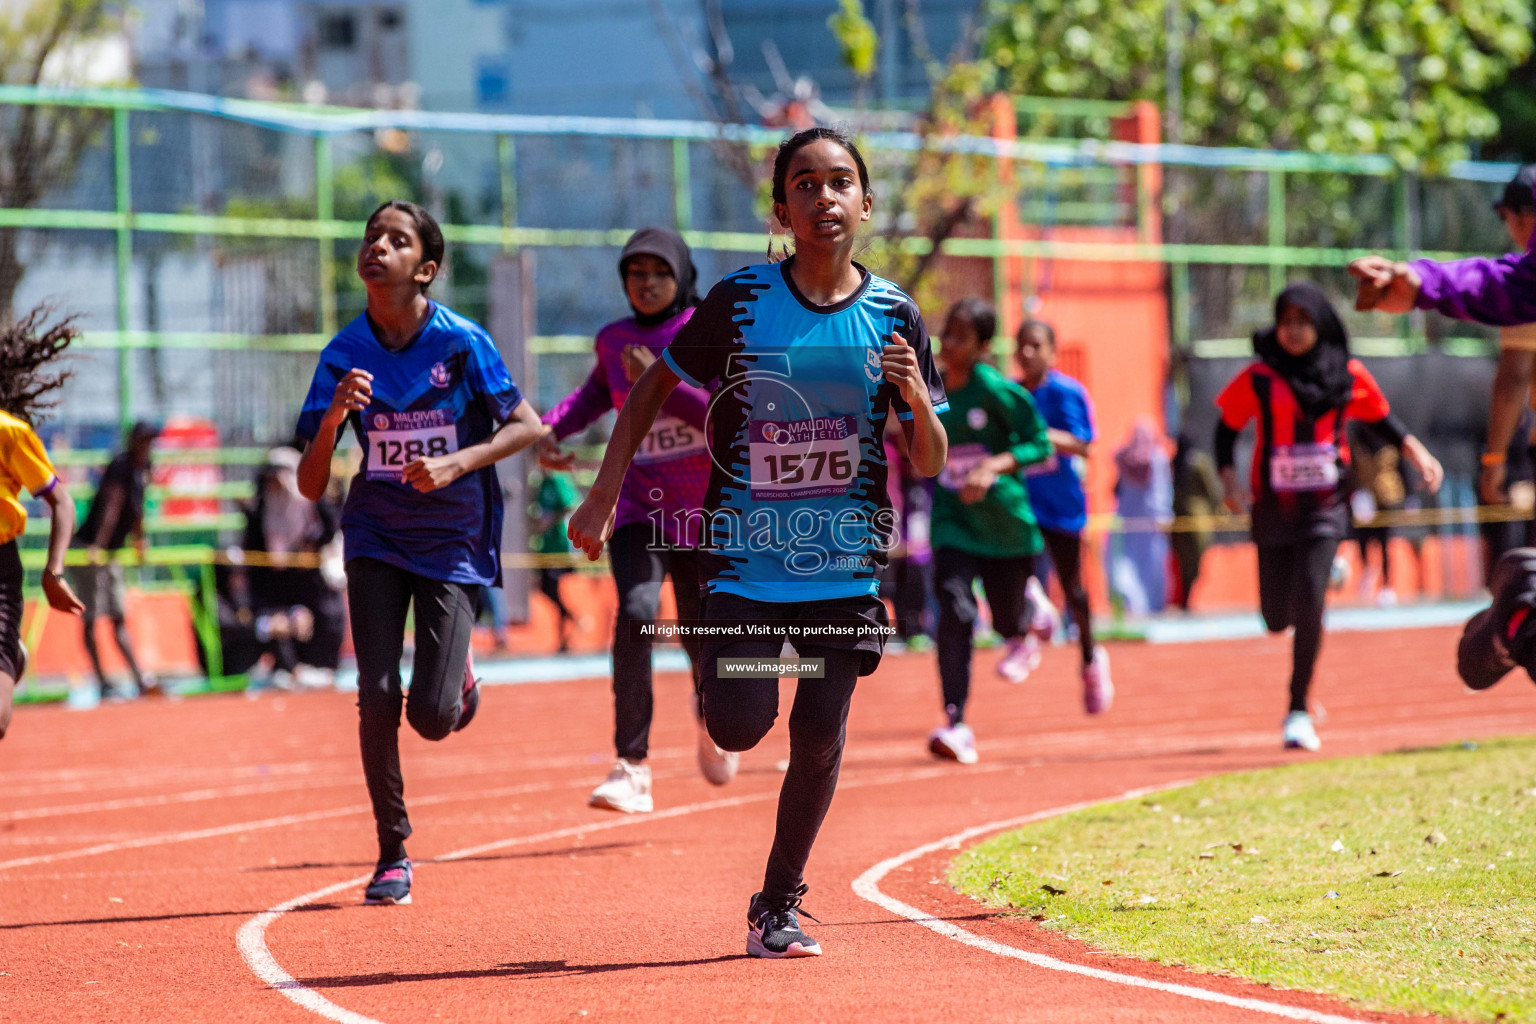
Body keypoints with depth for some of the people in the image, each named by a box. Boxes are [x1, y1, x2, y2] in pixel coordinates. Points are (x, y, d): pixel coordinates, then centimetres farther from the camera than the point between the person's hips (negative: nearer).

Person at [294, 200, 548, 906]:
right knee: (378, 698, -11)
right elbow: (310, 487, -5)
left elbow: (529, 426, -6)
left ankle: (459, 682, 30)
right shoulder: (344, 355, -5)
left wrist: (455, 465, -21)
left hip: (454, 542, -2)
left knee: (431, 716, -9)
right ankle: (393, 855, 5)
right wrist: (334, 418, -25)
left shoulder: (462, 343, -12)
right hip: (376, 539, 2)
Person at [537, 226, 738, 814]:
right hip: (637, 505, 2)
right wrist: (553, 427, 8)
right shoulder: (614, 341, 4)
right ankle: (632, 769, -26)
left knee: (700, 632, 7)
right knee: (636, 612, -23)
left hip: (706, 510, -2)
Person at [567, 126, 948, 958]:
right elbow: (652, 389, 7)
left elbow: (930, 466, 5)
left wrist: (917, 400, -17)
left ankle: (779, 904, 15)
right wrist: (603, 498, 0)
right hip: (745, 557, -1)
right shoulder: (739, 301, -5)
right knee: (739, 730, -10)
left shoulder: (894, 318, 0)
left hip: (846, 566, 1)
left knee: (819, 740, -3)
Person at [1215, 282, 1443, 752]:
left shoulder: (1349, 376, -1)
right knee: (1277, 618, 6)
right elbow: (1227, 430, 3)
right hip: (1273, 510, 1)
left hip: (1325, 507, -1)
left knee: (1308, 603, -17)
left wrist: (1415, 450, -2)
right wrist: (1229, 480, -12)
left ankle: (1298, 711, -7)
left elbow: (1380, 418, 14)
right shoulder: (1259, 378, -5)